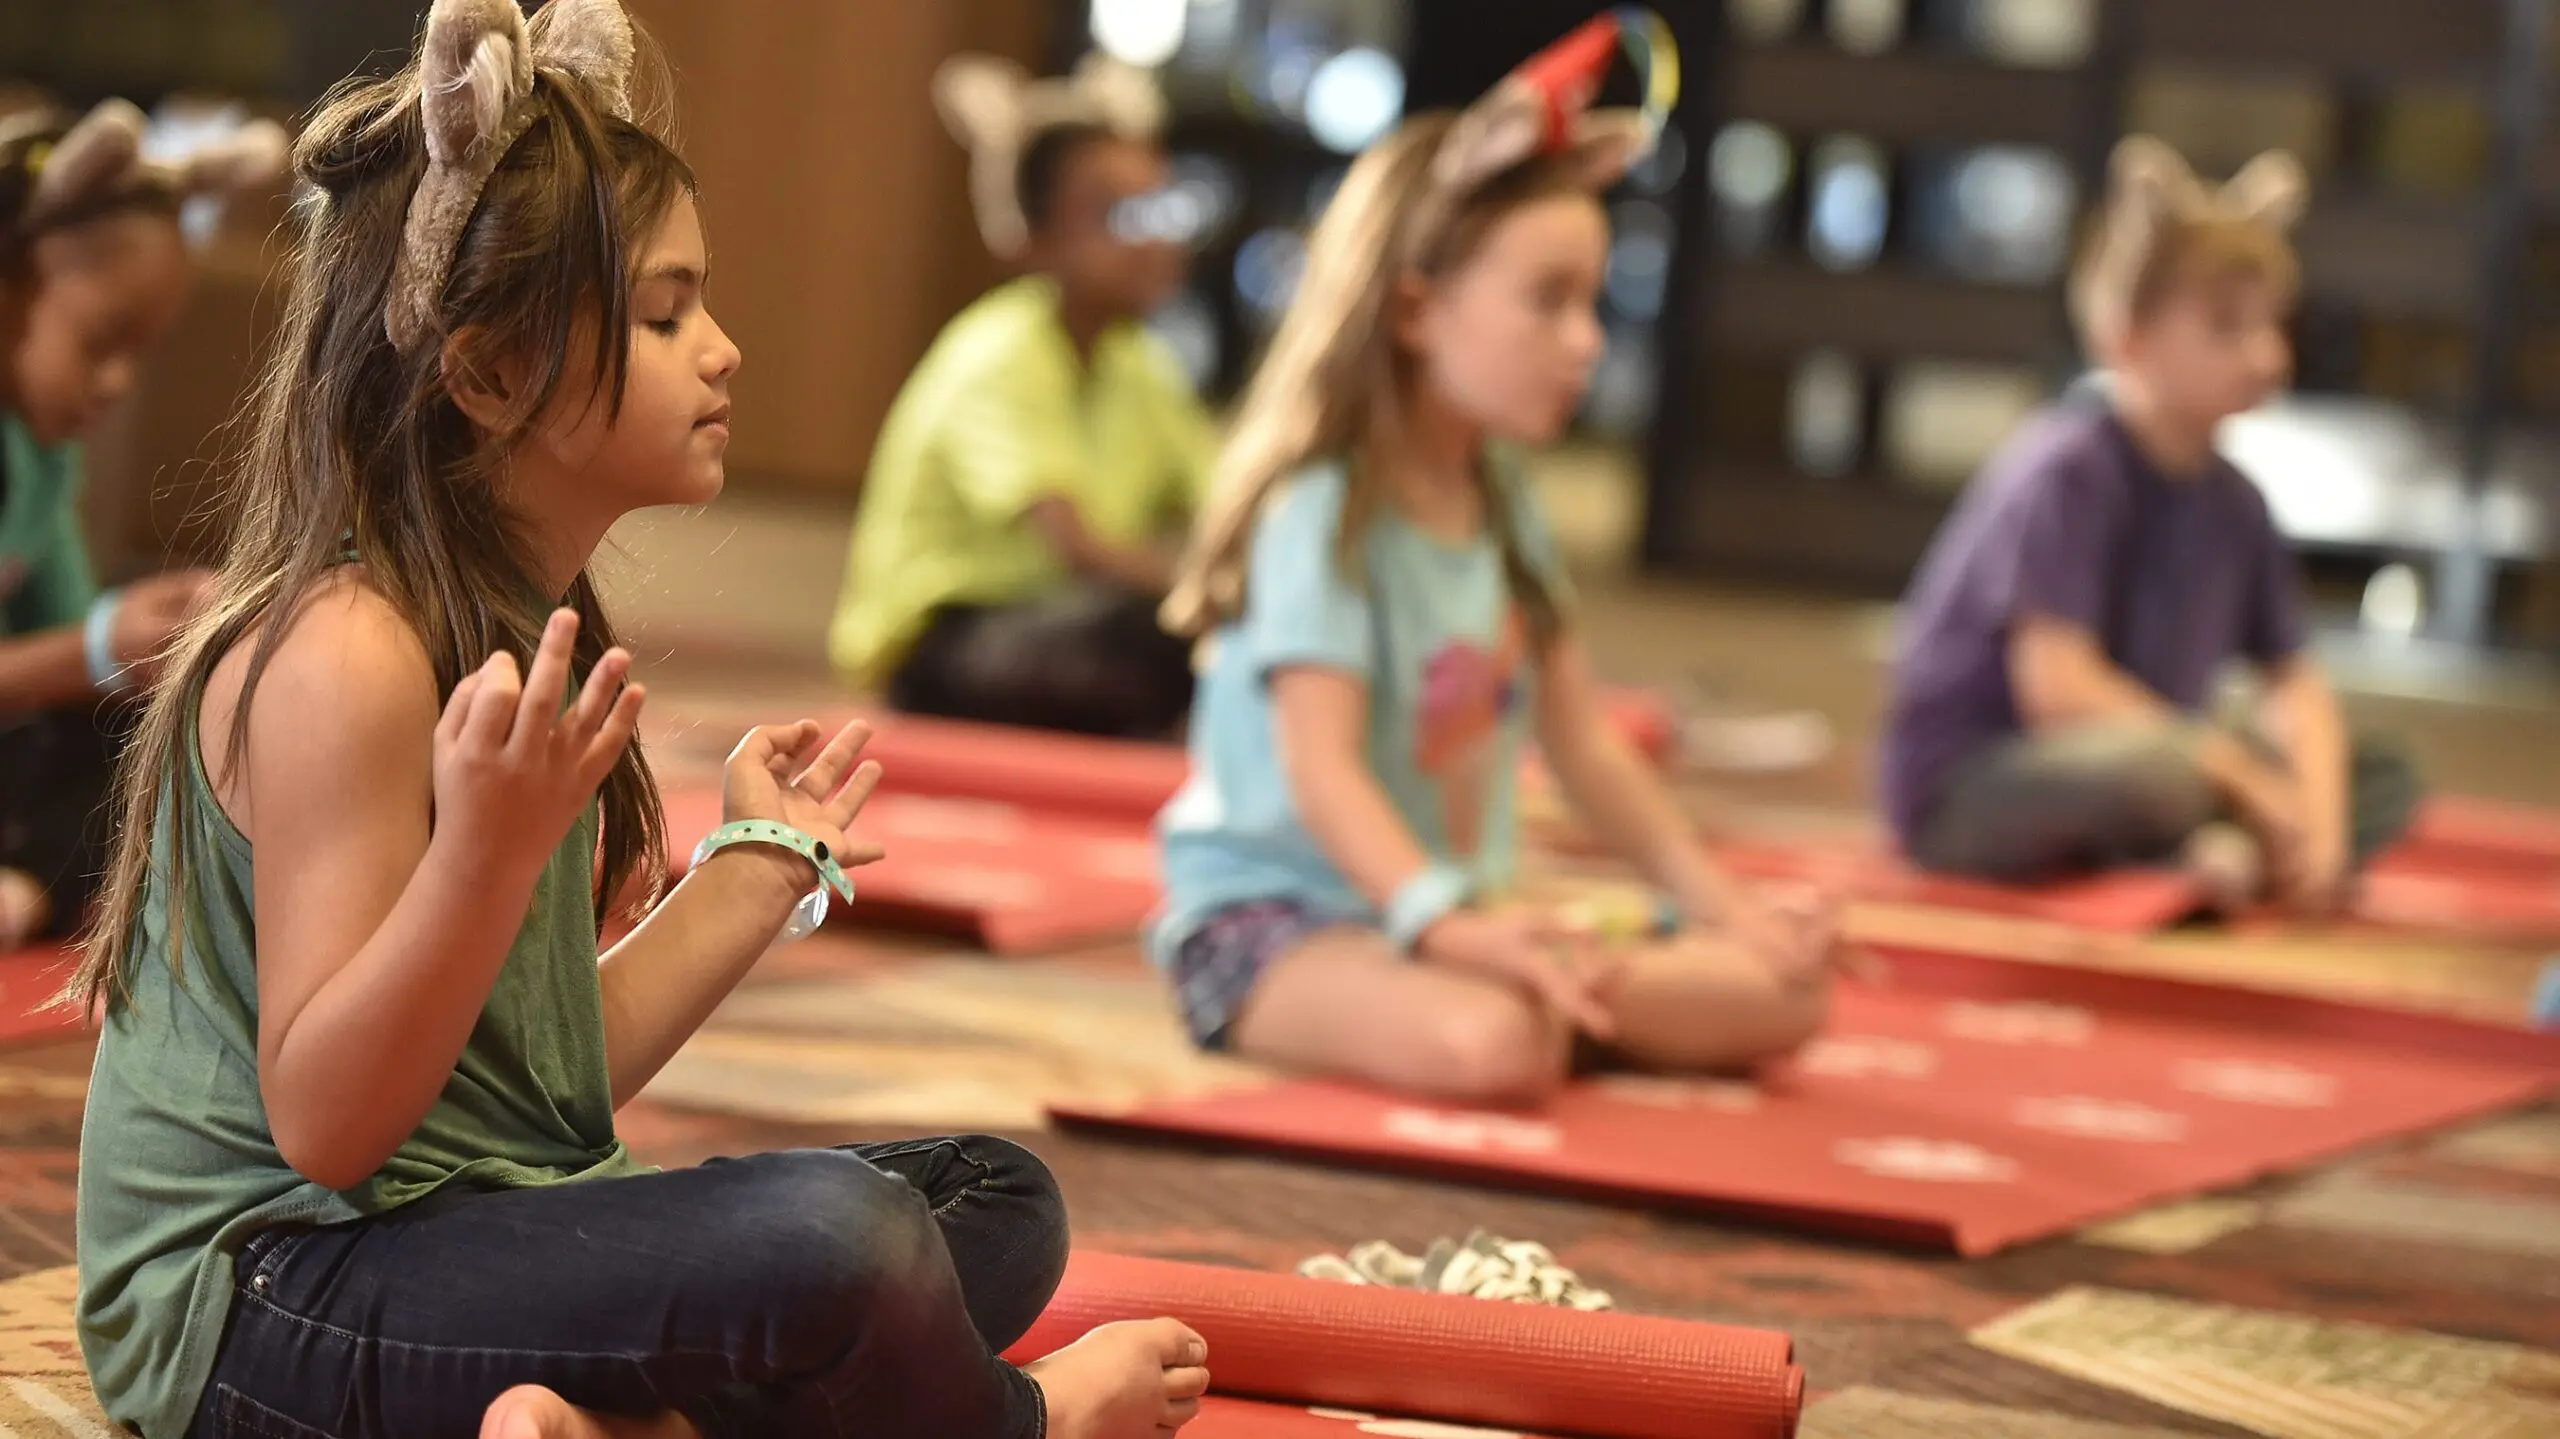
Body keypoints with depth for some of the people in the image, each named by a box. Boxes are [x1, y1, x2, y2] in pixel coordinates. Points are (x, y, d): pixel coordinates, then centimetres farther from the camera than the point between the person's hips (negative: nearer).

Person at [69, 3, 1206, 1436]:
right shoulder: (346, 655, -17)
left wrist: (763, 862, 23)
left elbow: (557, 1085, 13)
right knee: (831, 1236, -31)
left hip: (482, 1235, 10)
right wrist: (489, 848, -32)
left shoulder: (531, 631, 13)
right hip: (262, 1301, -10)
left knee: (996, 1193, 14)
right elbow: (322, 1126, -20)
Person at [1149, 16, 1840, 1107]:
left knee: (1781, 991, -6)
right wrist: (1451, 924, -40)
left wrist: (1717, 902, 6)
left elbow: (1585, 747, 14)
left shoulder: (1501, 509, 10)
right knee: (1489, 1043, -41)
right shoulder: (1323, 515, -16)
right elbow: (1321, 770, -26)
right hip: (1274, 914, -8)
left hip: (1445, 918, 8)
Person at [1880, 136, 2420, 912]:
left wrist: (2320, 825, -13)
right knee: (2147, 767, -40)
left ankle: (2226, 856, -20)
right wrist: (2248, 781, -22)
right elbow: (2057, 688, -25)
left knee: (2383, 781, 2)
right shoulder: (2064, 469, -18)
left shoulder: (2232, 502, 5)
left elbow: (2298, 688, 7)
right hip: (1965, 791, -8)